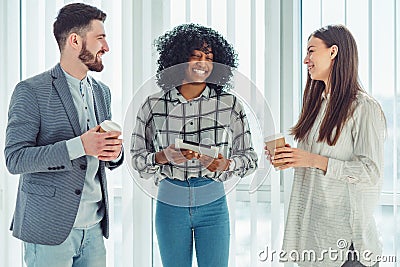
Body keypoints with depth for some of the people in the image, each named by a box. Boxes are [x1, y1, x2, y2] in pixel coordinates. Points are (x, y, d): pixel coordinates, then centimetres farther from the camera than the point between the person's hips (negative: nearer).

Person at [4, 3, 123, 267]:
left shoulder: (102, 91, 12)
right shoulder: (31, 91, -8)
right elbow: (15, 159, -15)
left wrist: (114, 152, -7)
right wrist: (79, 146, -23)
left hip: (94, 226, 6)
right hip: (50, 229, -6)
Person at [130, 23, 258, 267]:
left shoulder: (230, 104, -1)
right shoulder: (154, 105, -1)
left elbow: (249, 158, 3)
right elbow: (137, 157, 3)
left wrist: (225, 164, -17)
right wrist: (164, 157, -16)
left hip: (213, 205, 0)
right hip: (170, 204, 1)